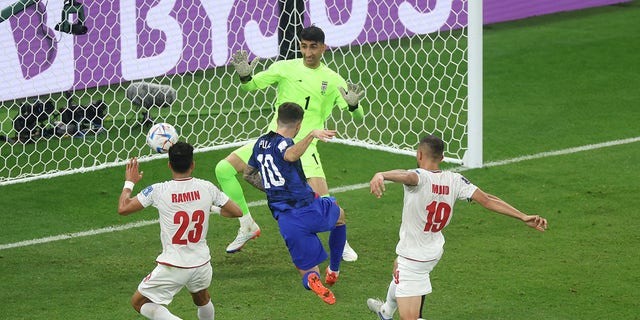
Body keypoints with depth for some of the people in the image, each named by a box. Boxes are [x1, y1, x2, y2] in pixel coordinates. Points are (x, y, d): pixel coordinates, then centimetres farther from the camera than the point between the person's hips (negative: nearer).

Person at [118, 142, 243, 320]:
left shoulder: (158, 191, -14)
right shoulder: (206, 188, -7)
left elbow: (123, 209, -7)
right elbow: (237, 212, 3)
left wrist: (129, 183, 11)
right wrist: (217, 211, 24)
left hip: (173, 267, -4)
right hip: (202, 263, 4)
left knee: (138, 302, 11)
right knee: (202, 299, 34)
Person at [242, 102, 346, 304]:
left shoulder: (261, 143, 14)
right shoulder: (282, 143, -9)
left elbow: (249, 175, 30)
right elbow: (290, 155, -36)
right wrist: (312, 135, -44)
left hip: (285, 220, 5)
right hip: (309, 210, -5)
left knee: (308, 271, 12)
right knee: (340, 215, 31)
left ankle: (312, 279, -25)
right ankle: (333, 270, 29)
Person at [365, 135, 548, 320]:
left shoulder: (421, 177, -27)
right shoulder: (454, 180, -10)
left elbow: (406, 176, -52)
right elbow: (486, 200, -14)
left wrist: (381, 176, -73)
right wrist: (523, 217, -11)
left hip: (414, 257, -8)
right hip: (435, 251, 8)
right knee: (398, 267, 41)